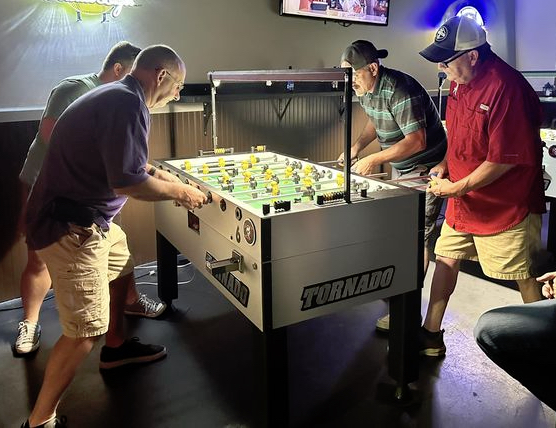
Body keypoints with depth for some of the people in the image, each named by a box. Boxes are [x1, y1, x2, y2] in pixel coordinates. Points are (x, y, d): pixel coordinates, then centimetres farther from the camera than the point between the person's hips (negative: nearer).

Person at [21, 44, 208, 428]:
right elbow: (127, 182, -26)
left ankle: (116, 348, 48)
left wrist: (155, 173, 14)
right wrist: (179, 191, -12)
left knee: (121, 266, 29)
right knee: (86, 329, -6)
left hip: (88, 218, 11)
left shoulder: (115, 94, 11)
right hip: (71, 227, -11)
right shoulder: (127, 103, -21)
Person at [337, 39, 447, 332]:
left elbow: (416, 141, -30)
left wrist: (373, 160, -27)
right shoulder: (365, 89, 1)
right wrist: (357, 146, 2)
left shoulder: (399, 91, -28)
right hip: (399, 168, 9)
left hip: (425, 168, -9)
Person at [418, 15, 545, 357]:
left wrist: (457, 187, -17)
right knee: (446, 259, 11)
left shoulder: (505, 87, -23)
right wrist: (445, 165, 4)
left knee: (525, 277, 6)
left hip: (506, 204, -8)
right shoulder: (459, 81, 4)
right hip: (463, 199, 8)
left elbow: (505, 159, -23)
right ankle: (431, 335, 24)